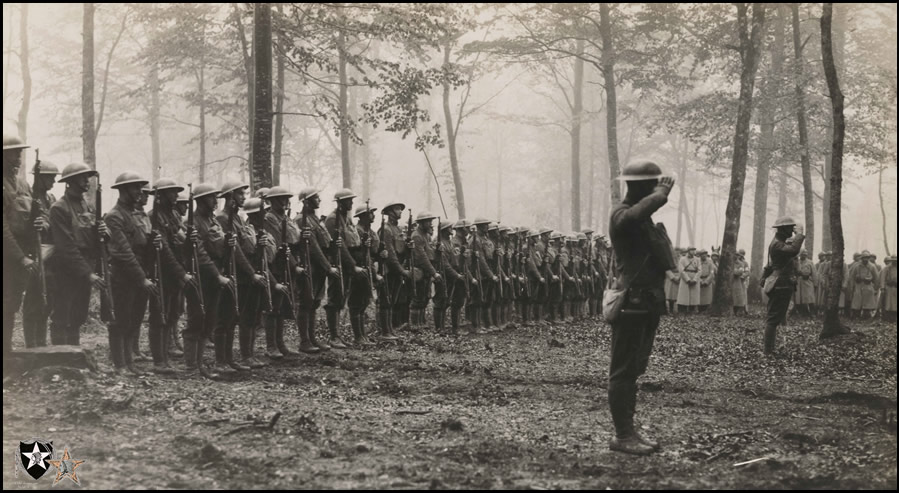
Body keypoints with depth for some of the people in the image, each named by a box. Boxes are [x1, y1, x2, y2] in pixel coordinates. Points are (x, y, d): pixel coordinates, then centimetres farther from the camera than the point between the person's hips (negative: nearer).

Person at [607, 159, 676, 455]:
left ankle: (628, 431, 19)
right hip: (632, 302, -10)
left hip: (649, 302, 10)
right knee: (624, 371, -6)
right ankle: (622, 435, -3)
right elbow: (643, 208, -33)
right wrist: (662, 192, -19)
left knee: (634, 370, 13)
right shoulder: (622, 214, -11)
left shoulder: (645, 219, 18)